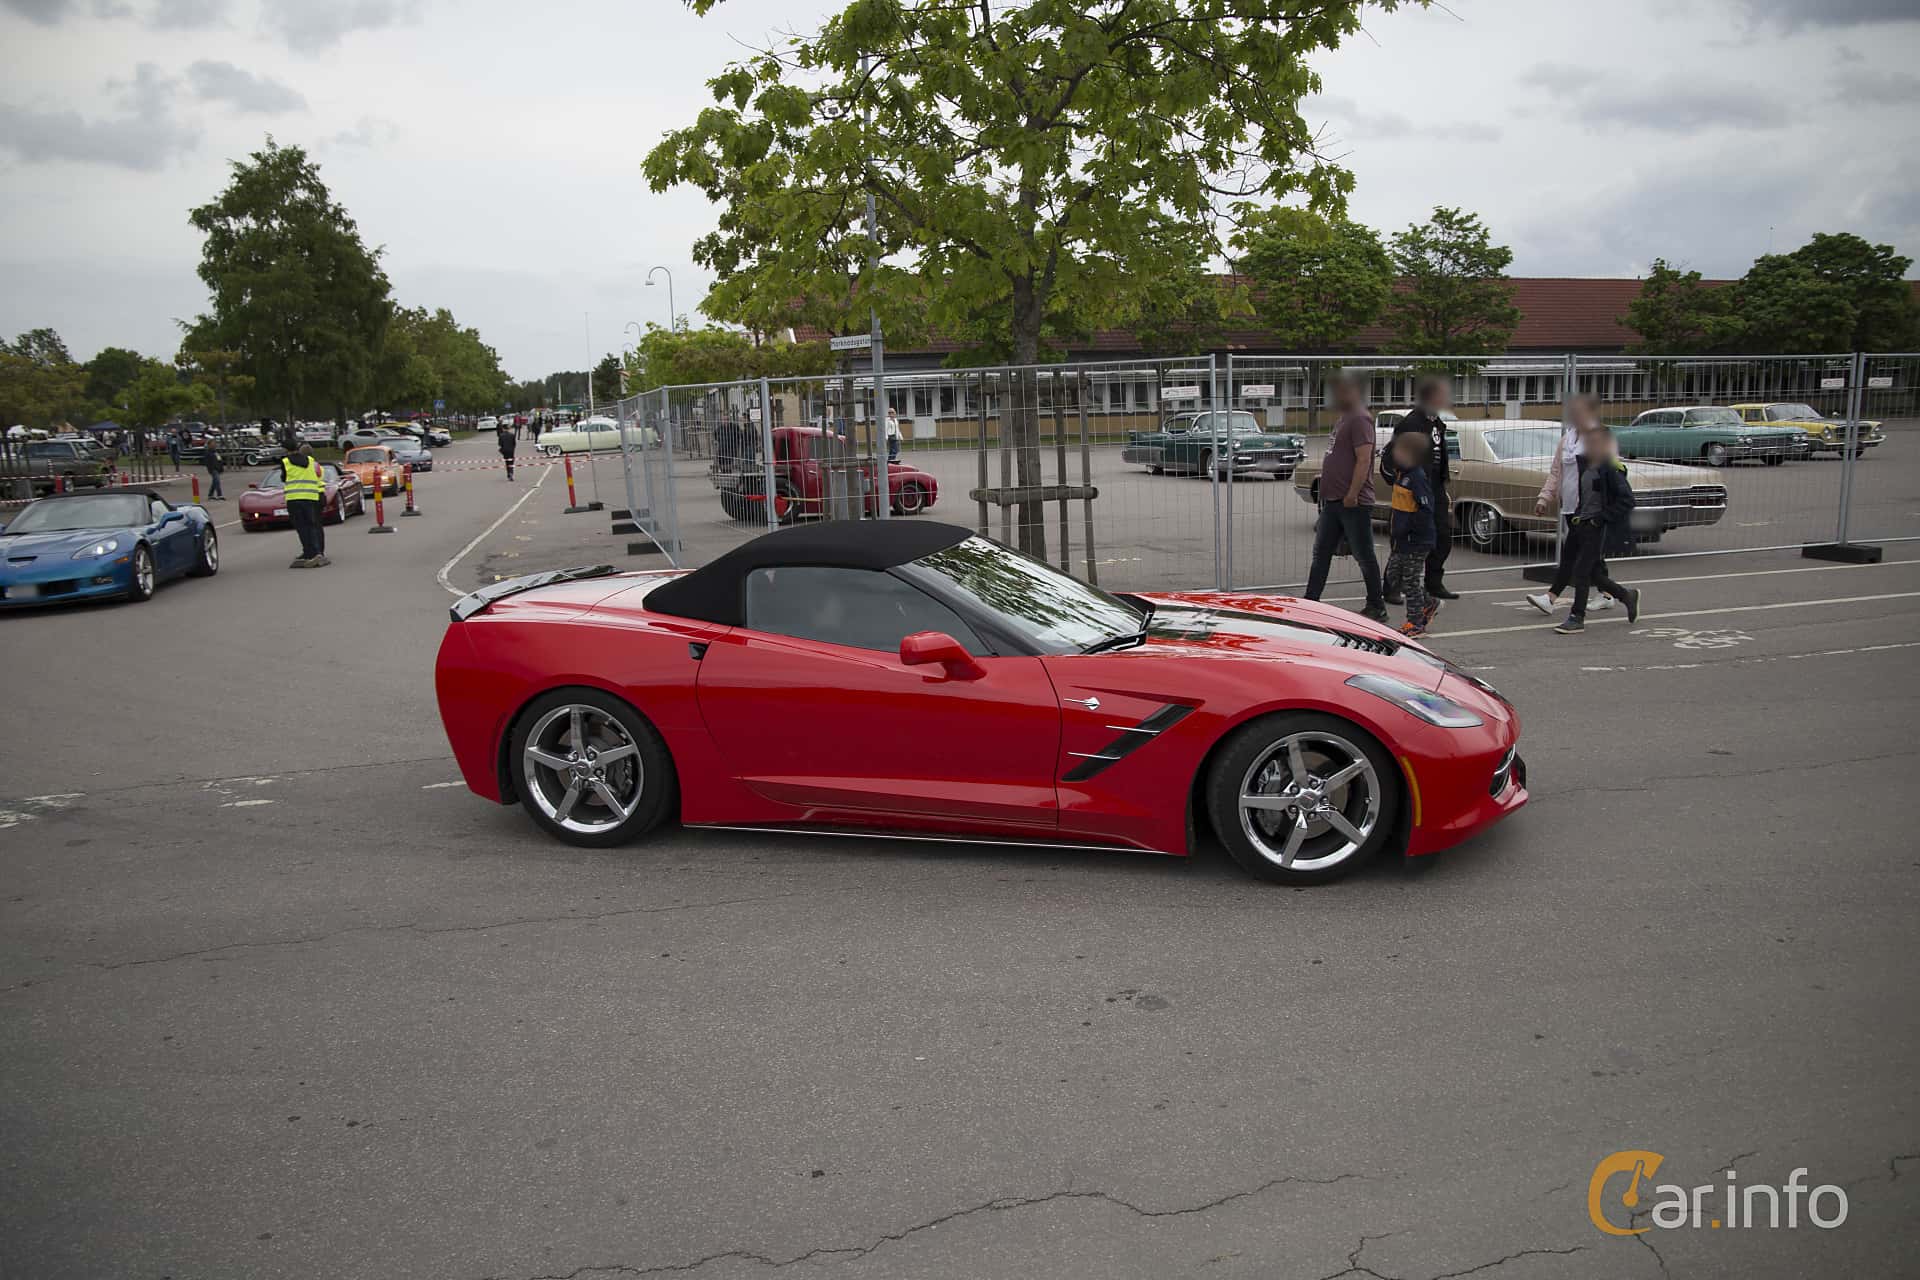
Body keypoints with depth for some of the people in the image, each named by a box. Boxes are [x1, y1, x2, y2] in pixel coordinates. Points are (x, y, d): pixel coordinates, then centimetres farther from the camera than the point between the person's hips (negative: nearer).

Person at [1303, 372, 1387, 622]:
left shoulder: (1360, 420, -12)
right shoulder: (1343, 419, 18)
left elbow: (1364, 460, -21)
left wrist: (1352, 495, -25)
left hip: (1353, 503, -10)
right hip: (1332, 501, 10)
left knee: (1365, 556, 0)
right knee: (1321, 554, 10)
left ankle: (1377, 608, 9)